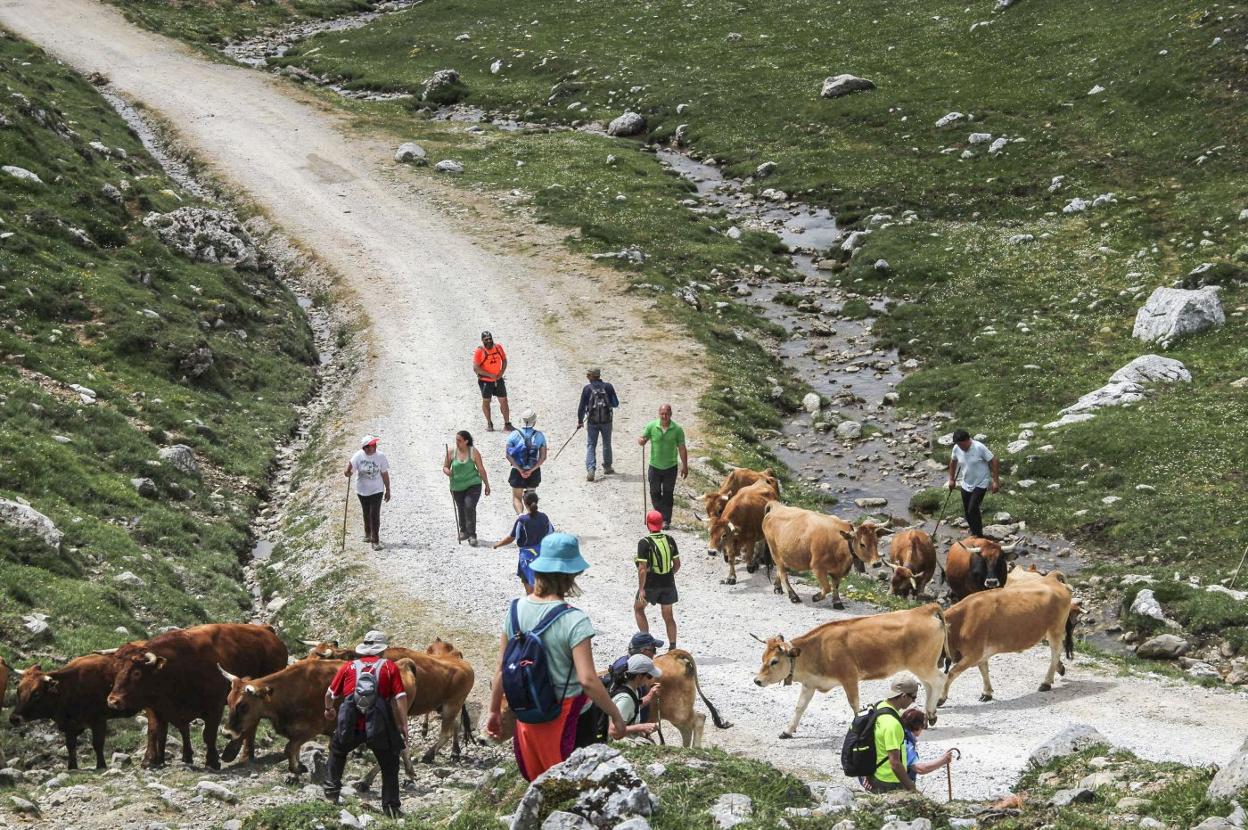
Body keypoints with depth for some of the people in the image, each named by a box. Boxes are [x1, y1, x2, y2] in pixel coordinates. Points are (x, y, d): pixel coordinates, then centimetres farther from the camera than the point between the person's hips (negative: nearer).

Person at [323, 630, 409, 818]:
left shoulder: (349, 666, 15)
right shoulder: (390, 667, 9)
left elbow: (330, 694, 24)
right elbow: (400, 698, 0)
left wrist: (330, 709, 45)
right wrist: (404, 727, 2)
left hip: (350, 725, 1)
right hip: (380, 727, -1)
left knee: (337, 751, 30)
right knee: (389, 765, 15)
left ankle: (331, 792, 29)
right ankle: (391, 808, 11)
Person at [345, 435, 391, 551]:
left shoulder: (381, 456, -13)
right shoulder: (358, 456, -13)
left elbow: (385, 474, -5)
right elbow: (350, 471, -12)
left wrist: (388, 490, 0)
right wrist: (348, 472, -37)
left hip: (376, 490, -2)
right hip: (362, 490, 2)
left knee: (375, 514, -10)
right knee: (366, 513, 18)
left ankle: (375, 541, -4)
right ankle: (368, 534, 41)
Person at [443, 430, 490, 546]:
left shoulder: (474, 452, -8)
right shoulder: (451, 452, -3)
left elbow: (481, 470, -1)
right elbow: (445, 467, 7)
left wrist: (487, 485, 4)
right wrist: (447, 471, -18)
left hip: (473, 485, -3)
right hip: (457, 486, 3)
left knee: (469, 507, -19)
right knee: (461, 509, 15)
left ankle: (472, 535, -14)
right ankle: (463, 531, 39)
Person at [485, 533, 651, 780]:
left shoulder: (516, 609, -3)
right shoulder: (573, 621, -20)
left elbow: (501, 669, 5)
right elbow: (587, 680, -24)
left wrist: (494, 711, 16)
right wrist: (616, 716, -14)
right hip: (565, 715, -5)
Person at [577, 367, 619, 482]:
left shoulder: (587, 388, -7)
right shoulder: (608, 387, -5)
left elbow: (582, 406, -5)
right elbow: (616, 404, -3)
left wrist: (580, 421, 7)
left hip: (592, 421, -1)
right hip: (606, 421, 1)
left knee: (590, 445, 3)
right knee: (607, 444, 20)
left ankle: (590, 470, -11)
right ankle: (607, 467, 32)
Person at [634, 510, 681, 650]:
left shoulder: (644, 543, -16)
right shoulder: (670, 540, -2)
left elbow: (642, 568, -19)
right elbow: (677, 564, 5)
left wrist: (641, 589, -14)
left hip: (651, 583, -4)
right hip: (668, 583, 4)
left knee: (638, 608, 20)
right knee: (668, 615, 13)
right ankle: (672, 647, 11)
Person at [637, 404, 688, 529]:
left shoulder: (677, 429, -6)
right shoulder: (651, 426, -4)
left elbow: (682, 448, -1)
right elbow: (642, 439, 3)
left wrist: (685, 466, -1)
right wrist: (641, 441, -23)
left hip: (670, 467, -1)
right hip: (655, 466, 1)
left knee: (668, 495, 3)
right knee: (655, 493, 6)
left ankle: (666, 520, 9)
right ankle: (661, 515, 24)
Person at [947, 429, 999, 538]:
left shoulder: (979, 448, -22)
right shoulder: (956, 448, -7)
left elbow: (994, 462, -16)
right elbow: (953, 462, 14)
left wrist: (996, 481, -17)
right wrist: (952, 479, 17)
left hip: (981, 484, -6)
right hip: (966, 484, 6)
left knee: (973, 509, -17)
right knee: (967, 512, 9)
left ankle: (979, 535, -7)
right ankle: (974, 533, 28)